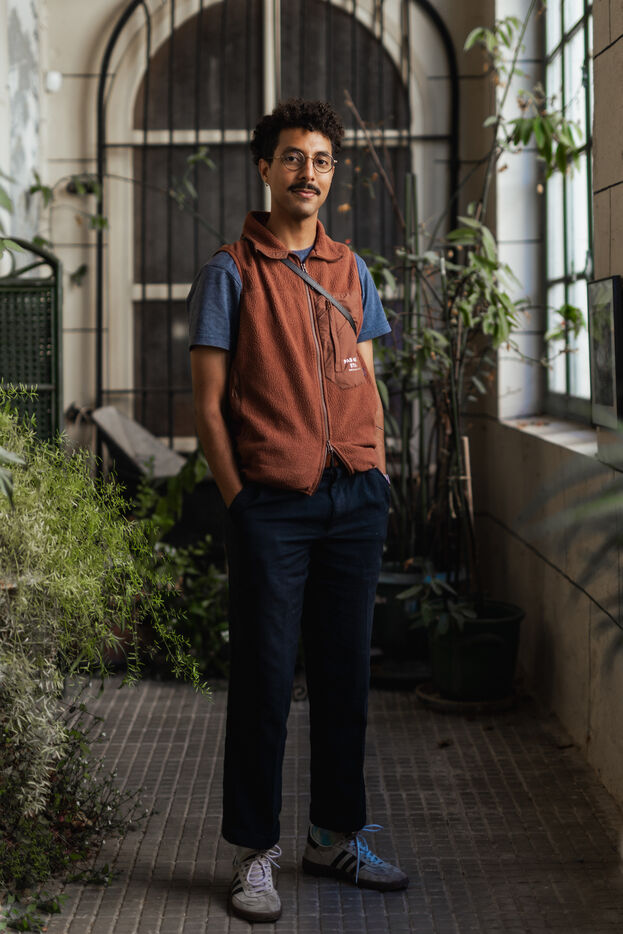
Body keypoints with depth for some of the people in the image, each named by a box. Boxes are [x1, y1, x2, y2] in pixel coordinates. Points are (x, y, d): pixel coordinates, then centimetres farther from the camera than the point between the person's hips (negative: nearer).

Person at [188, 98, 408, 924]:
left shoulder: (351, 272, 14)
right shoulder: (231, 272, 0)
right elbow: (209, 402, -3)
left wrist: (378, 477, 8)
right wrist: (238, 499, -8)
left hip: (355, 501, 5)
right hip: (273, 505, -4)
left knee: (345, 672, 10)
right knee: (264, 678, 0)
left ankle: (336, 837, 23)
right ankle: (255, 853, 12)